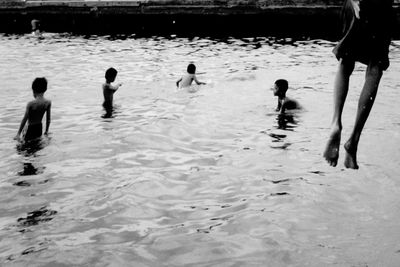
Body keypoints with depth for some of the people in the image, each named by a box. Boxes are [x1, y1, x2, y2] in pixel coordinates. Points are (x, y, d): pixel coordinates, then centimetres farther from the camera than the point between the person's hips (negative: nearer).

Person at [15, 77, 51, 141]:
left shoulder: (31, 104, -21)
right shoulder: (48, 103, -9)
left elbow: (24, 120, -16)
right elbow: (48, 119, 1)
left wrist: (18, 134, -8)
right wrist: (46, 131, 16)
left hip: (30, 128, -5)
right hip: (39, 128, 5)